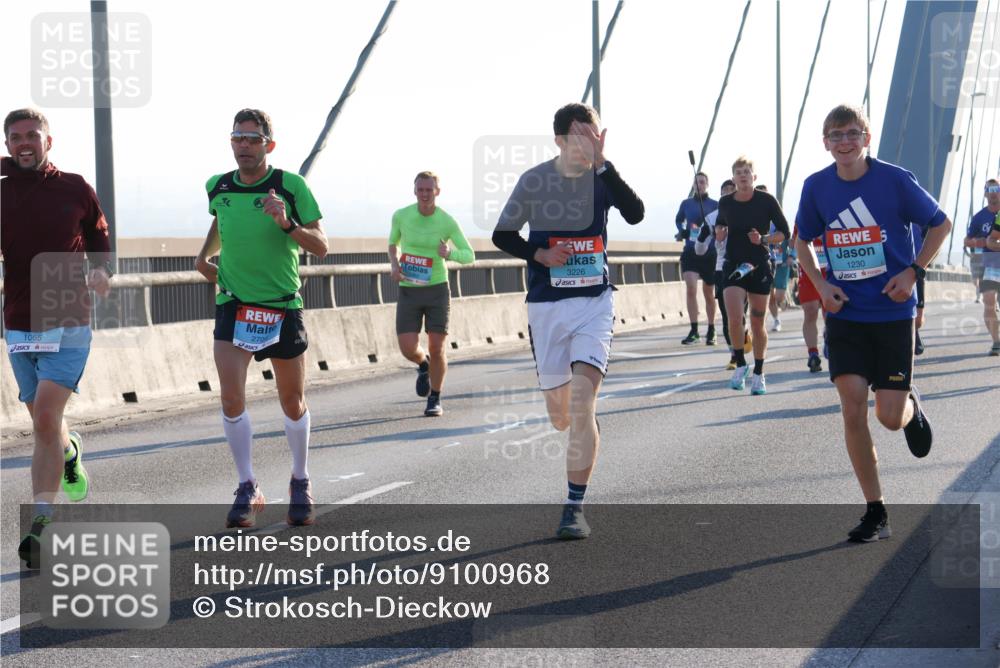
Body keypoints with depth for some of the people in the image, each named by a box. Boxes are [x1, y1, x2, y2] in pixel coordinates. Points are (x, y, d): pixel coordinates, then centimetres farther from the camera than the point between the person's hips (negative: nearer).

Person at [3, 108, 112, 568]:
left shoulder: (76, 189, 2)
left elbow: (99, 240, 15)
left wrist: (102, 270, -5)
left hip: (69, 325, -3)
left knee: (45, 419, -17)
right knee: (45, 425, 15)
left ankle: (40, 524, -15)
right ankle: (71, 451, 51)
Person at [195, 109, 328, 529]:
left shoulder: (291, 187, -9)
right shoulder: (217, 187, 2)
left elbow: (321, 247, -10)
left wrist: (287, 224, -26)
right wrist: (204, 255, 13)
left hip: (282, 307, -2)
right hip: (232, 306, 2)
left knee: (292, 402, 10)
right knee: (231, 399, -12)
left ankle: (300, 483, 29)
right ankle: (248, 489, 0)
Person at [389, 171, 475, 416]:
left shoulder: (447, 222, -7)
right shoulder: (401, 216, -3)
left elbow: (470, 255, -1)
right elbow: (393, 243, 17)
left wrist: (450, 253, -22)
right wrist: (394, 264, -4)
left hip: (437, 289, -1)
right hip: (408, 291, 1)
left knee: (437, 348, -3)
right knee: (408, 349, -9)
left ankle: (435, 400, 15)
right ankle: (423, 365, 28)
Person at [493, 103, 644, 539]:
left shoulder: (602, 177, -3)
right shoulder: (534, 181, -3)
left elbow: (635, 213, -22)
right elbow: (501, 236, 6)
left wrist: (601, 163, -29)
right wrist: (538, 254, -11)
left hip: (595, 303, -1)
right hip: (546, 306, 1)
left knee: (582, 402, -16)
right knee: (559, 413, 10)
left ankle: (575, 507, -11)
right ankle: (580, 441, 48)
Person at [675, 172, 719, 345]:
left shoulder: (715, 205, 1)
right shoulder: (686, 204, 6)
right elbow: (678, 220, 21)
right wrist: (682, 230, 1)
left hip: (709, 253, -1)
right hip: (690, 251, 1)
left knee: (708, 293, 10)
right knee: (691, 288, -16)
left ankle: (711, 331, 23)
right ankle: (694, 331, -11)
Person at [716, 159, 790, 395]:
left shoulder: (767, 201, -4)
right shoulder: (725, 203, 3)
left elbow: (784, 232, 0)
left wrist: (764, 239, -17)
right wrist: (719, 232, -1)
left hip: (760, 267, -1)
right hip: (733, 266, 1)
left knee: (757, 323, 5)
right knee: (734, 317, -18)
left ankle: (758, 374, 19)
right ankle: (740, 364, 2)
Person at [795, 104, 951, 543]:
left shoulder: (895, 180, -9)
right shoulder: (817, 187, -1)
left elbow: (940, 224, 3)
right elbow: (804, 241, 15)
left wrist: (913, 272, -8)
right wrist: (821, 284, -1)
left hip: (892, 312, -2)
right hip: (844, 314, 2)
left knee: (890, 418, -4)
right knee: (853, 410, -7)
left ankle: (911, 406, 36)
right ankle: (876, 514, 3)